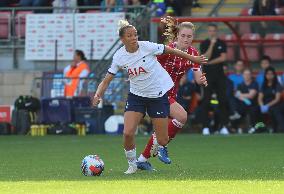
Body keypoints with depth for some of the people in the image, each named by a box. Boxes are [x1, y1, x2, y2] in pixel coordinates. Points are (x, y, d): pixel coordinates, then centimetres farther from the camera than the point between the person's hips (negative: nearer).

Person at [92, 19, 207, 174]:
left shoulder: (147, 47, -18)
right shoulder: (119, 57, -10)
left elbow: (170, 51, -5)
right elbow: (107, 80, -5)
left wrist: (193, 58, 4)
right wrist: (98, 94, -23)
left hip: (158, 94, -2)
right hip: (136, 96, 2)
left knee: (162, 141, -2)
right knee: (127, 133, -16)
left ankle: (161, 147, 38)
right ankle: (132, 165, 10)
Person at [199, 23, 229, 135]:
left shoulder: (222, 44, 9)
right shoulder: (204, 44, 4)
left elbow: (223, 58, -3)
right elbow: (206, 57, -11)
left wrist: (210, 62, -6)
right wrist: (212, 44, -16)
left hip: (219, 75, 2)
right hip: (208, 75, -2)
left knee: (223, 100, -1)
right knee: (206, 101, -5)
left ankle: (224, 126, 1)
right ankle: (205, 127, -4)